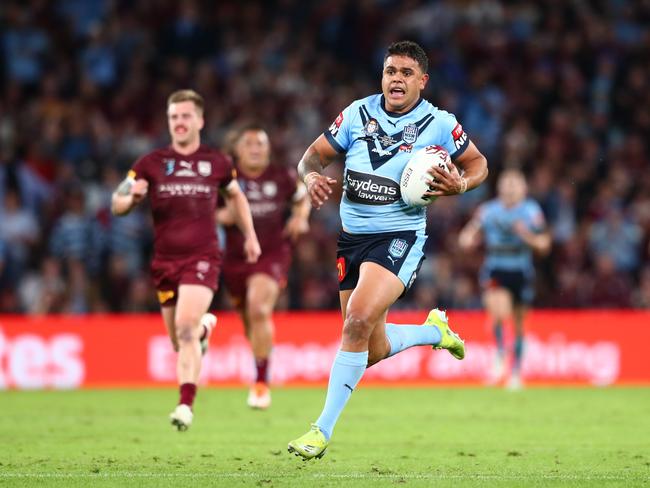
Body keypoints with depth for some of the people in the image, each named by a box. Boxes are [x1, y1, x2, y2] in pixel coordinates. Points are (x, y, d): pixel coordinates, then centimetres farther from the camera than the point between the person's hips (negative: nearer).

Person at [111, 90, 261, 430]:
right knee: (180, 342, 10)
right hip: (165, 260, 2)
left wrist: (250, 235, 22)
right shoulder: (151, 163, 3)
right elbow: (117, 206, 1)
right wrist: (132, 197, -21)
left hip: (202, 258, -2)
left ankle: (186, 404, -24)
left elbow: (235, 195, 25)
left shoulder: (216, 163, 5)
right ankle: (204, 328, 48)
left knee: (185, 327, -23)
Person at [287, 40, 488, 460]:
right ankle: (435, 330, 42)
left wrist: (459, 184, -11)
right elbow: (315, 154, 10)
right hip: (353, 236, 5)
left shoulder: (439, 124, -2)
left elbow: (478, 164, 12)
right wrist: (312, 175, -14)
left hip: (400, 236, -5)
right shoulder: (358, 113, 3)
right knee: (373, 350, 9)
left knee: (358, 321, -26)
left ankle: (323, 431, -20)